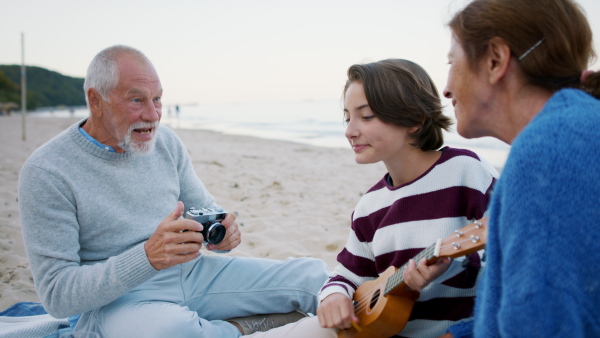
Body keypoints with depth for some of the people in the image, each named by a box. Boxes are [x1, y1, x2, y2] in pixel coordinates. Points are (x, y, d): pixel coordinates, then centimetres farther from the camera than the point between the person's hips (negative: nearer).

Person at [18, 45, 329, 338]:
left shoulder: (166, 142, 4)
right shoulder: (45, 172, -12)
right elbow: (56, 294, -15)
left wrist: (220, 233, -12)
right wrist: (147, 257, -31)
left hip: (192, 274, 4)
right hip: (115, 298, -3)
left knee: (316, 275, -8)